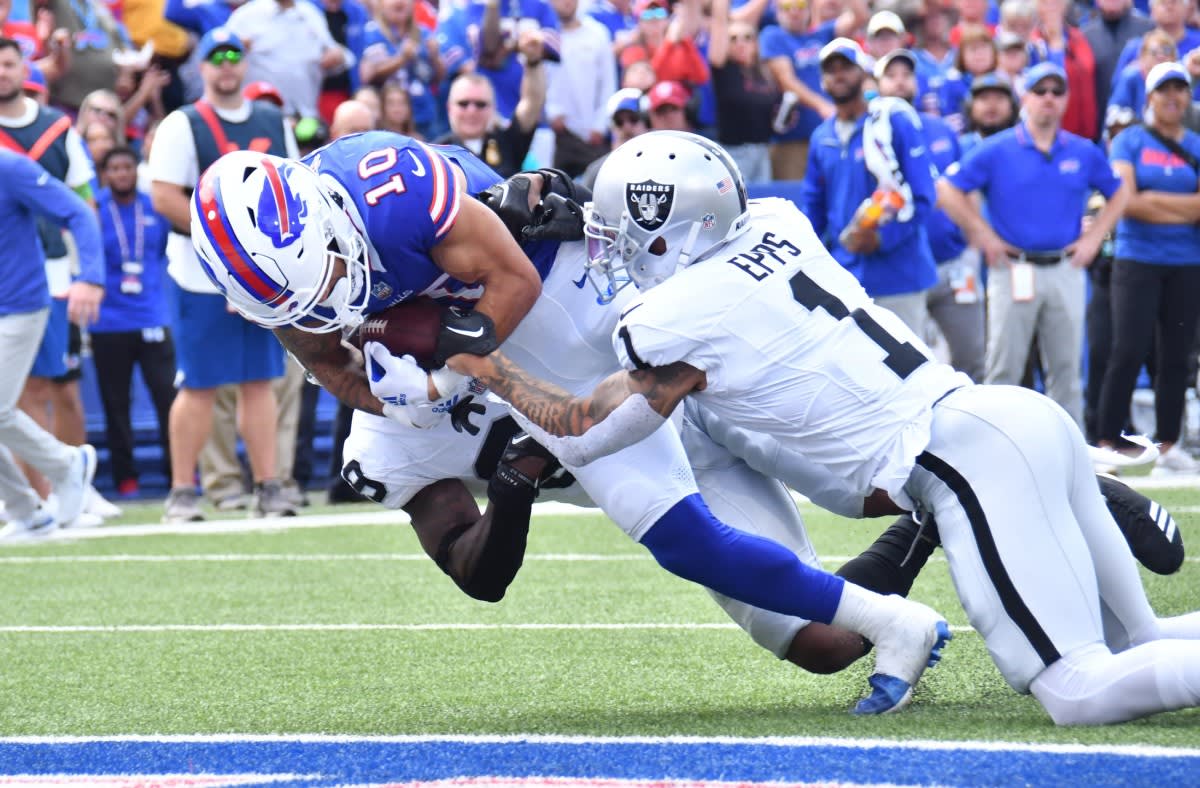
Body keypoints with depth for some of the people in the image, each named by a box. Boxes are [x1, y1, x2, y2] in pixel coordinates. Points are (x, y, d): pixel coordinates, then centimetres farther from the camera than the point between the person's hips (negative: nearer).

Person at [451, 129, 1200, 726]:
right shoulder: (777, 222, 14)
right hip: (1029, 414, 8)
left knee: (1082, 693, -13)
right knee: (1136, 647, 15)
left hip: (968, 454, -8)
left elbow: (581, 436, 12)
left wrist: (491, 370, 24)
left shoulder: (675, 323, -5)